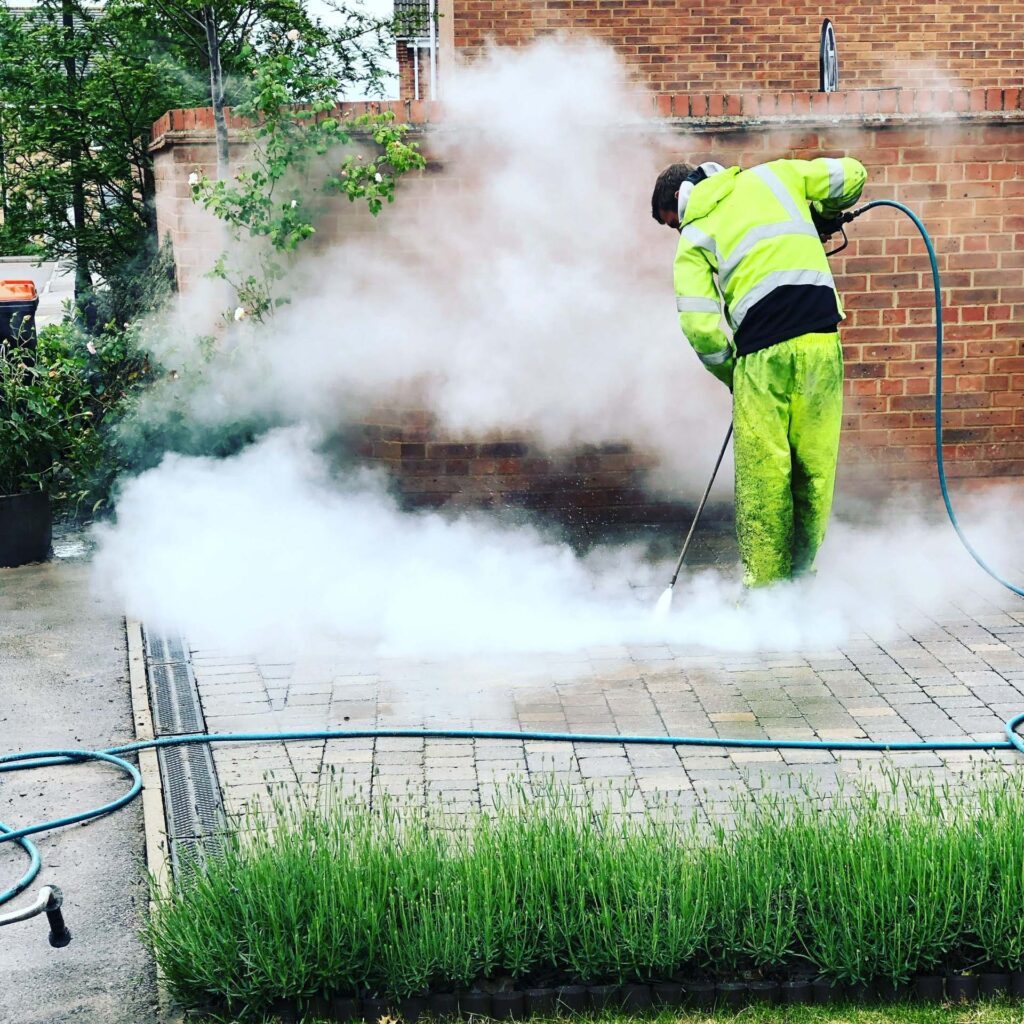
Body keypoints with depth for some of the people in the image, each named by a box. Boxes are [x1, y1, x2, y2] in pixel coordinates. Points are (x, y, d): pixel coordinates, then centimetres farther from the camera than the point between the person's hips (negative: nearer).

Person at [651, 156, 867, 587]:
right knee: (815, 470, 10)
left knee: (762, 476, 4)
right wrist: (822, 215, 39)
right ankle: (802, 577, 16)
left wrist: (732, 374, 13)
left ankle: (764, 585, 5)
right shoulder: (770, 176, 19)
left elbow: (700, 326, -1)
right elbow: (852, 174, 21)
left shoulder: (693, 239, 10)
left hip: (762, 354, -3)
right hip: (821, 340, 3)